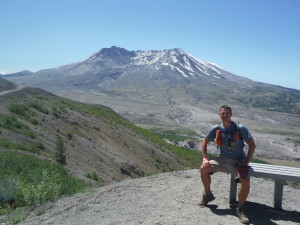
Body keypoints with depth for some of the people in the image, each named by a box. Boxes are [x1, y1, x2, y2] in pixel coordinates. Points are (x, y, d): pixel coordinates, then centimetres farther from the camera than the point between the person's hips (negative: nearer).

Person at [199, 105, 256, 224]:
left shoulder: (240, 128, -16)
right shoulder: (216, 129, -6)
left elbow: (252, 145, -11)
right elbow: (205, 142, 7)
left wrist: (246, 162, -16)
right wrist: (205, 158, -3)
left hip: (238, 161, -3)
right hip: (222, 159, 3)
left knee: (246, 182, -26)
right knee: (203, 168, -13)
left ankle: (240, 209, -3)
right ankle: (208, 195, 11)